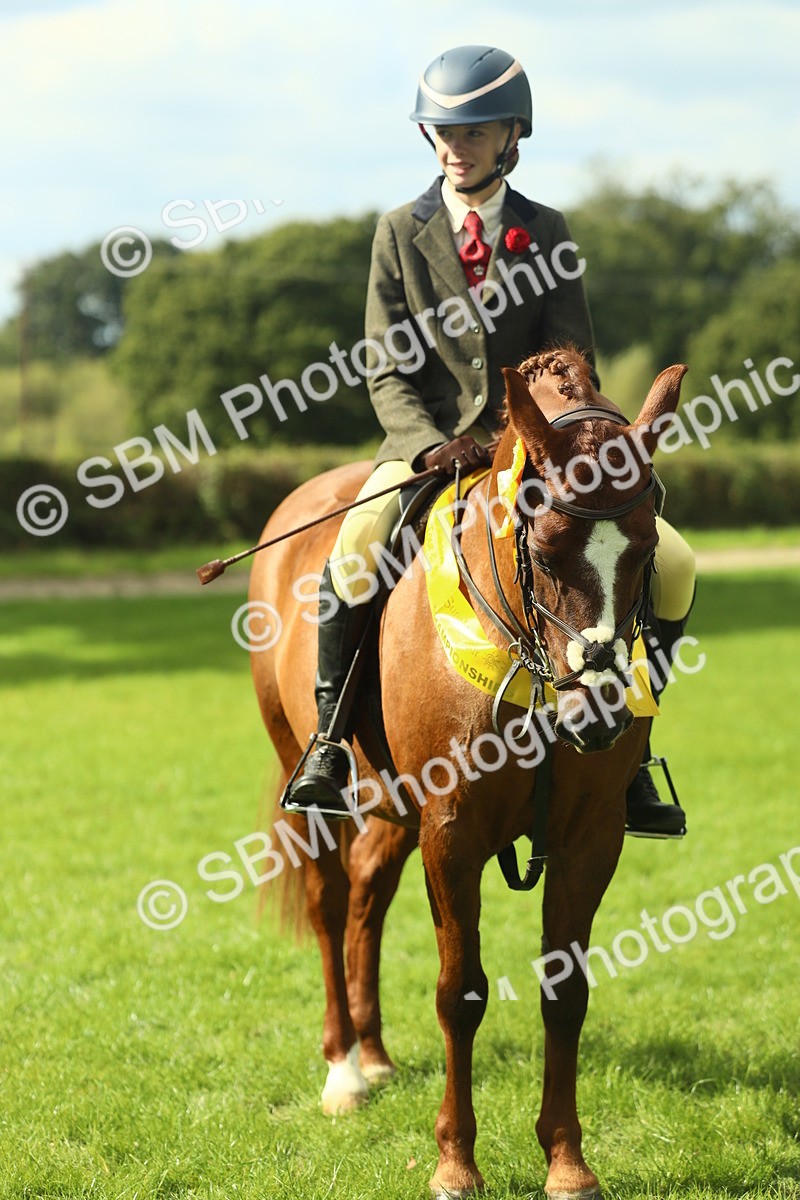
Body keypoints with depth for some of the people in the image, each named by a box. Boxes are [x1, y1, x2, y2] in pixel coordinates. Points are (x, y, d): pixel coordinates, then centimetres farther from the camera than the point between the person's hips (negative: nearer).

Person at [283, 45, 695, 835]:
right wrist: (431, 447, -19)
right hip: (426, 443, -2)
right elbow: (387, 372, -1)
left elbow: (572, 361, 3)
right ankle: (329, 741, -15)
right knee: (355, 553, -33)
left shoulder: (546, 233, 6)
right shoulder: (401, 233, 3)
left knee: (670, 567, -15)